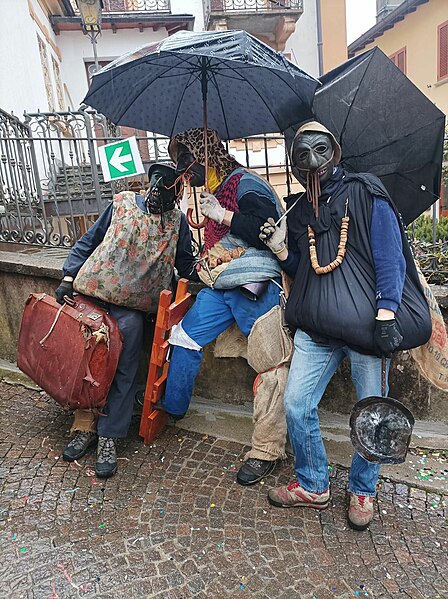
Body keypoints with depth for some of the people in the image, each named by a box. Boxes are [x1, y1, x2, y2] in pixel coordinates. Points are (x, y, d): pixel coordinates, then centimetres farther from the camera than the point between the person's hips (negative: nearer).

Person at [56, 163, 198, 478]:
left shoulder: (178, 221, 10)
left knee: (123, 368, -8)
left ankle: (108, 437, 3)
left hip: (131, 306, -1)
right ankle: (86, 426, 16)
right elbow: (89, 242, 11)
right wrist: (69, 277, 3)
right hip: (92, 292, 2)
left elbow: (186, 263, 14)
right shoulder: (122, 204, 9)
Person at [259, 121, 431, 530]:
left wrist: (386, 314, -14)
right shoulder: (299, 209, 17)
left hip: (365, 323, -4)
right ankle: (313, 486, 25)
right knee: (296, 404, 3)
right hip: (316, 325, 5)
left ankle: (362, 492, 31)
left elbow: (390, 256, -4)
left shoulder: (365, 194, 3)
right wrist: (280, 250, 4)